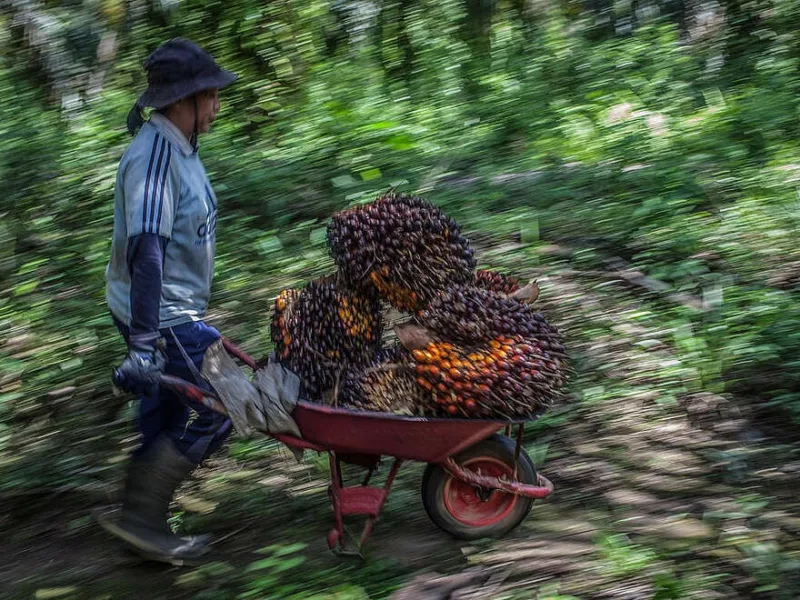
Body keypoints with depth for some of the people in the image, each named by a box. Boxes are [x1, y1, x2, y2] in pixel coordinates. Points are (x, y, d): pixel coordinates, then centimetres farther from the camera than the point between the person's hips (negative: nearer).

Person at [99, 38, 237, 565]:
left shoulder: (178, 147, 11)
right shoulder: (154, 155, -21)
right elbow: (146, 250, -27)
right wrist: (144, 342, -31)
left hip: (174, 310, 10)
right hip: (160, 315, -10)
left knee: (167, 420, 15)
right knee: (220, 407, -7)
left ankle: (144, 524, 27)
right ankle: (140, 515, 3)